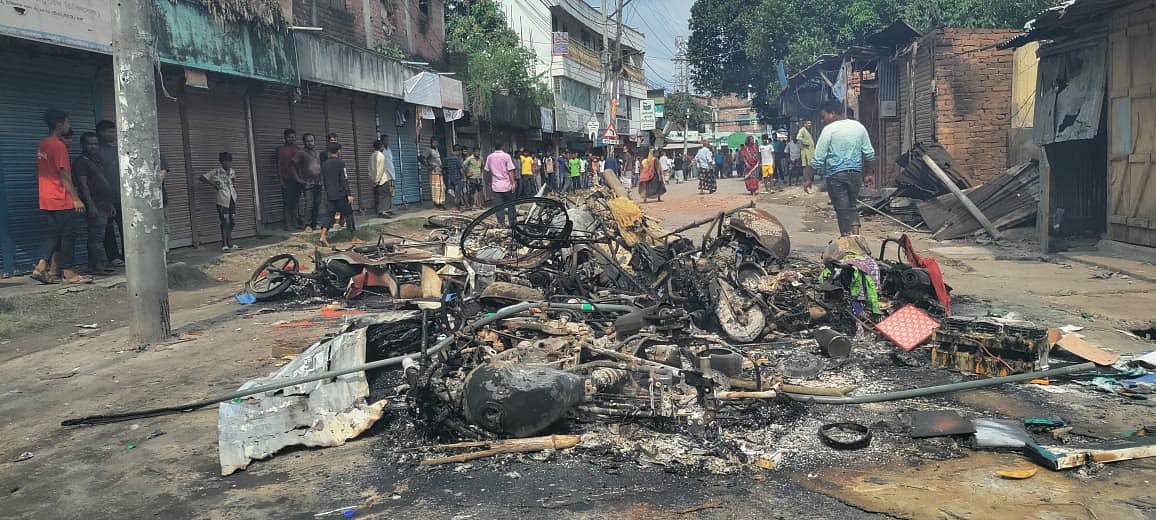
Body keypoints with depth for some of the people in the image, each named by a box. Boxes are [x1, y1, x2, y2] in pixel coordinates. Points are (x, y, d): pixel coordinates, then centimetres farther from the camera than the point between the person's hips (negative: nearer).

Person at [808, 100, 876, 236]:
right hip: (856, 174, 5)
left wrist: (809, 179, -3)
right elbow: (870, 154, 8)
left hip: (836, 175, -5)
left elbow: (818, 159, -10)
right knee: (852, 206, 18)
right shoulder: (859, 127, 7)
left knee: (842, 210, 1)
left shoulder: (829, 129, -9)